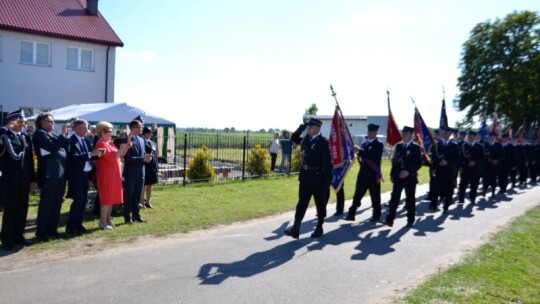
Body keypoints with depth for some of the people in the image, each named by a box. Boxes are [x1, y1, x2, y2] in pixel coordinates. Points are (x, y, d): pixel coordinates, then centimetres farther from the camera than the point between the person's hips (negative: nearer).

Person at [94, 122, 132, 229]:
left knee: (111, 198, 12)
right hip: (106, 175, -9)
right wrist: (121, 149, -14)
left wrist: (127, 147, 5)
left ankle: (108, 220, 20)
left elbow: (120, 155, 17)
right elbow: (111, 157, -24)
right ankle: (103, 222, 2)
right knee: (106, 198, -5)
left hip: (113, 175, 9)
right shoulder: (101, 144, -15)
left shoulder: (110, 143, 14)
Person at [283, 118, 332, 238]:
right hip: (305, 176, 6)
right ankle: (295, 229, 0)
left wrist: (327, 181, -15)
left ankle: (319, 228, 24)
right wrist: (301, 127, 10)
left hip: (318, 177, -6)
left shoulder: (323, 142, -12)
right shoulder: (305, 139, 8)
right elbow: (293, 138, 27)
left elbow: (328, 163, -14)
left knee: (320, 204, 9)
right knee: (302, 203, 2)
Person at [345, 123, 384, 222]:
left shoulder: (379, 145, -4)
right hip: (363, 173, 5)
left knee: (375, 196, 5)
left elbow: (373, 156, -21)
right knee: (357, 195, 2)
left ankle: (376, 215, 17)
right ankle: (351, 214, 2)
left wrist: (360, 150, -24)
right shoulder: (364, 144, 14)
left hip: (373, 174, -5)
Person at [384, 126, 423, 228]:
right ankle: (390, 219, -6)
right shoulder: (398, 146, 11)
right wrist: (392, 174, 8)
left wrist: (408, 171, -19)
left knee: (410, 199, 7)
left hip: (410, 178, -3)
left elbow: (419, 163, -9)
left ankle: (410, 220, 19)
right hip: (398, 177, 3)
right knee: (394, 198, -4)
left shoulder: (415, 148, -3)